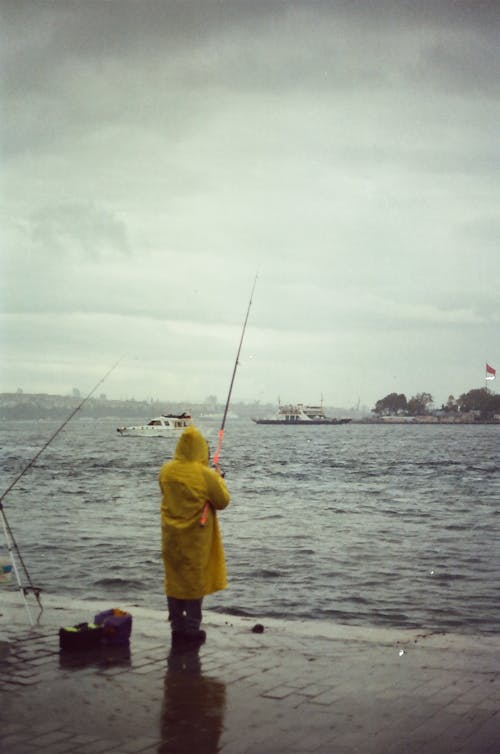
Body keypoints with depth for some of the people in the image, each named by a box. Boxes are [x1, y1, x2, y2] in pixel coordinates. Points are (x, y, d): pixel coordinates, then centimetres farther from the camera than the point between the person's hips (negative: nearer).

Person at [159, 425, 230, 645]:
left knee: (174, 579, 13)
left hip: (172, 535, 4)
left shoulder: (166, 471, -5)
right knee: (195, 580, 7)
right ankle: (192, 630, 12)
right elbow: (223, 501, -6)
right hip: (196, 537, -4)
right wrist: (219, 479, 10)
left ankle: (177, 629, 18)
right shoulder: (205, 475, -17)